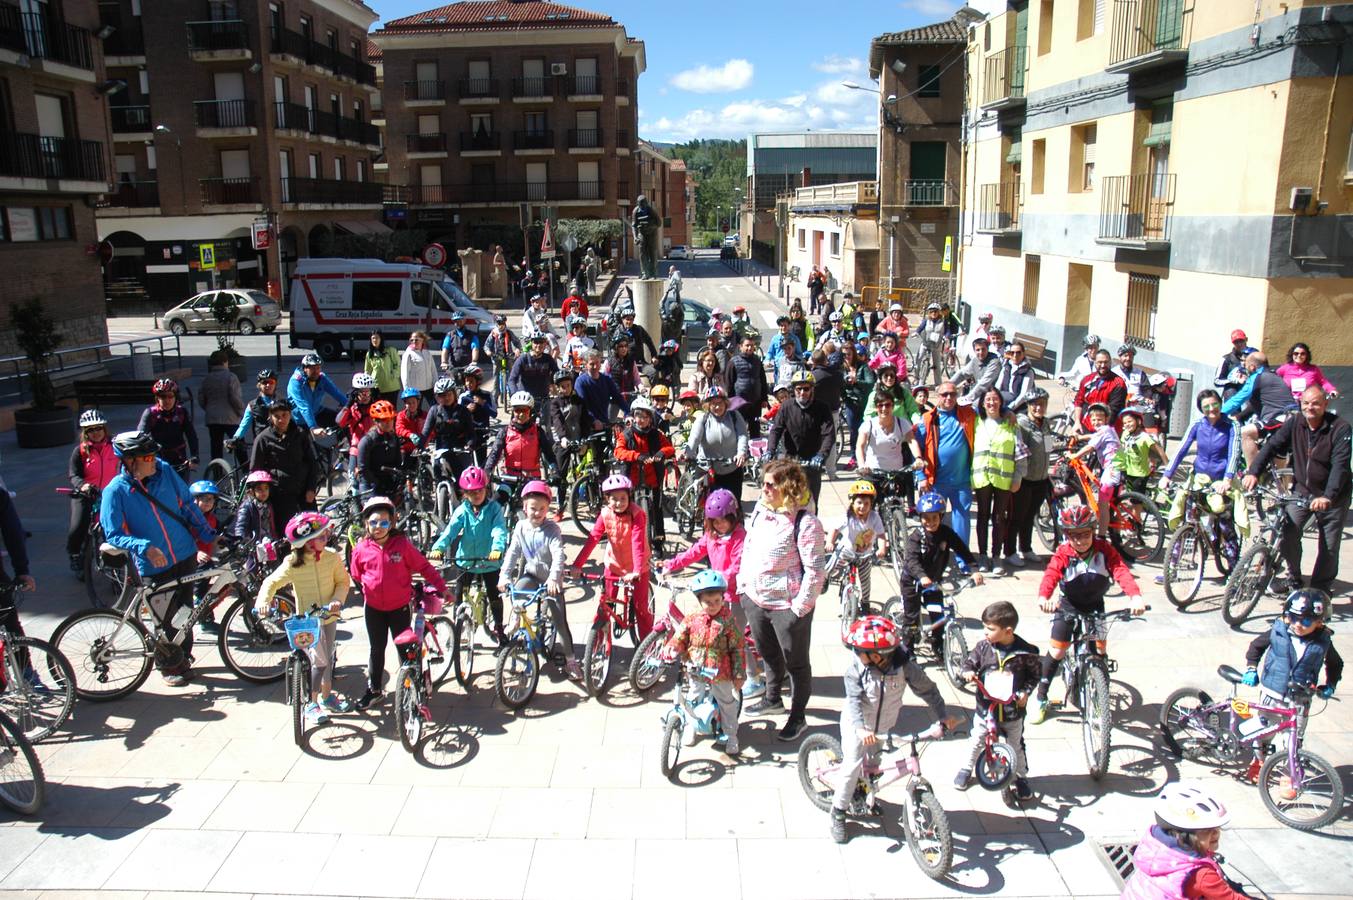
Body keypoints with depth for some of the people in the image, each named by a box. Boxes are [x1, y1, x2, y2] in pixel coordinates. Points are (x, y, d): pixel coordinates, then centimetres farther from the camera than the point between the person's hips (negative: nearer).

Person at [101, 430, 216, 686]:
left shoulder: (164, 471, -5)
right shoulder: (115, 491, -14)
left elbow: (187, 504, 7)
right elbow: (113, 535, -15)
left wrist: (207, 534, 7)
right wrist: (144, 547, -31)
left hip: (186, 556, 4)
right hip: (154, 568, -3)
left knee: (185, 611, 17)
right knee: (167, 621, 5)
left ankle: (184, 656, 39)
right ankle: (169, 665, 29)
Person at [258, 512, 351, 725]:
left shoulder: (332, 556, -8)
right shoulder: (292, 563, -15)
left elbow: (343, 581, -3)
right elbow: (271, 582, -7)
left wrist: (337, 600, -20)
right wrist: (263, 601, -24)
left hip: (329, 615, 4)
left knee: (328, 657, 17)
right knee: (319, 661, -9)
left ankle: (326, 696, 35)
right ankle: (311, 704, 6)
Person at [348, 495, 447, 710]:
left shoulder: (403, 544, -13)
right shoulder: (361, 549, -7)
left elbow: (424, 567, -6)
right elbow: (356, 575, 12)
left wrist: (441, 587, -6)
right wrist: (366, 589, 13)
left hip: (400, 606, -2)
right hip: (374, 608, 2)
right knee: (377, 649, 15)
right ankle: (373, 689, 28)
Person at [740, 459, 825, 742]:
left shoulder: (805, 523, -22)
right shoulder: (760, 510, 1)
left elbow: (816, 570, -20)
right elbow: (748, 548, 13)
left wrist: (800, 606, -19)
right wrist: (743, 585, 13)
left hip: (787, 606, -7)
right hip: (755, 600, 7)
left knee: (796, 662, 11)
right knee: (769, 654, 27)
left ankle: (798, 716, 29)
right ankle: (772, 699, 50)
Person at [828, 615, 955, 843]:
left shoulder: (904, 666, -21)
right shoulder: (856, 669, -24)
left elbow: (927, 689, -11)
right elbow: (854, 700, -32)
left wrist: (943, 716, -14)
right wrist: (860, 729, -47)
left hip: (884, 726, 2)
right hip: (857, 726, -2)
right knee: (852, 766, -7)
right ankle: (838, 812, 9)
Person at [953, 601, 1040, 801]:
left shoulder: (1025, 652, -15)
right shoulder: (983, 647, -12)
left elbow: (1034, 674, -2)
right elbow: (970, 661, -3)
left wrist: (1026, 691, -14)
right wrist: (968, 672, -24)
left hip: (1013, 711, -2)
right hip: (985, 708, 2)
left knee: (1016, 746, 15)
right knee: (977, 741, 17)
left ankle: (1021, 777, 35)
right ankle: (966, 769, 38)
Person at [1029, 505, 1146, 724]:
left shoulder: (1104, 549, -19)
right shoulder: (1063, 554, -23)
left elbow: (1121, 571, -32)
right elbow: (1051, 575, -39)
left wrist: (1135, 596, -51)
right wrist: (1044, 597, -61)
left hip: (1095, 605, 2)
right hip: (1068, 605, -2)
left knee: (1100, 650, -2)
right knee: (1056, 651, -4)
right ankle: (1041, 699, 10)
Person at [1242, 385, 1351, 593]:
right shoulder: (1295, 423, -5)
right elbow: (1272, 445, -10)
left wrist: (1328, 496, -38)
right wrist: (1253, 472, -26)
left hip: (1332, 497, -2)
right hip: (1301, 490, 3)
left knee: (1329, 548, 3)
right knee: (1287, 534, -11)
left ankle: (1320, 591, 19)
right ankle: (1294, 581, 10)